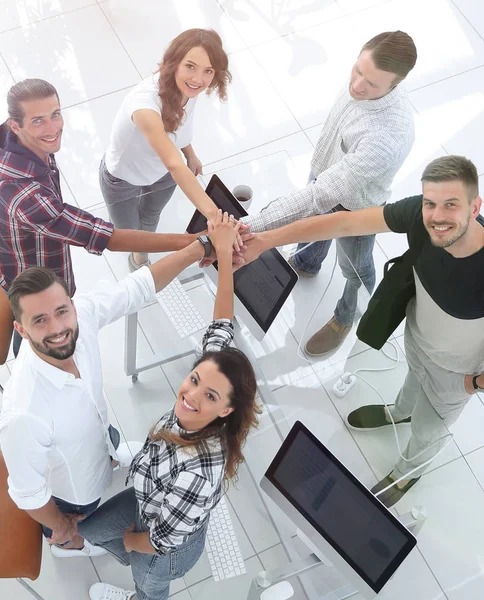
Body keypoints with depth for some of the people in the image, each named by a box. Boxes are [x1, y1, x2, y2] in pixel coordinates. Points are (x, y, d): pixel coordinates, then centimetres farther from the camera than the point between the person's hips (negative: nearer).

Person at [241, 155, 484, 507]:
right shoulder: (420, 215, -33)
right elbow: (344, 223, -29)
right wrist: (264, 240, -34)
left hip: (455, 371, -3)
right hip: (417, 334, 4)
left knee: (428, 429, 27)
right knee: (415, 378, 38)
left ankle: (407, 473, 61)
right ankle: (401, 412, 74)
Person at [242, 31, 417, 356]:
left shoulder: (389, 138, -47)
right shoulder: (364, 81, -22)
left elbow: (321, 196, -47)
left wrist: (250, 226, -50)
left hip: (354, 208, -6)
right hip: (324, 175, 7)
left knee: (354, 268, 24)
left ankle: (346, 317, 56)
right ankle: (306, 264, 70)